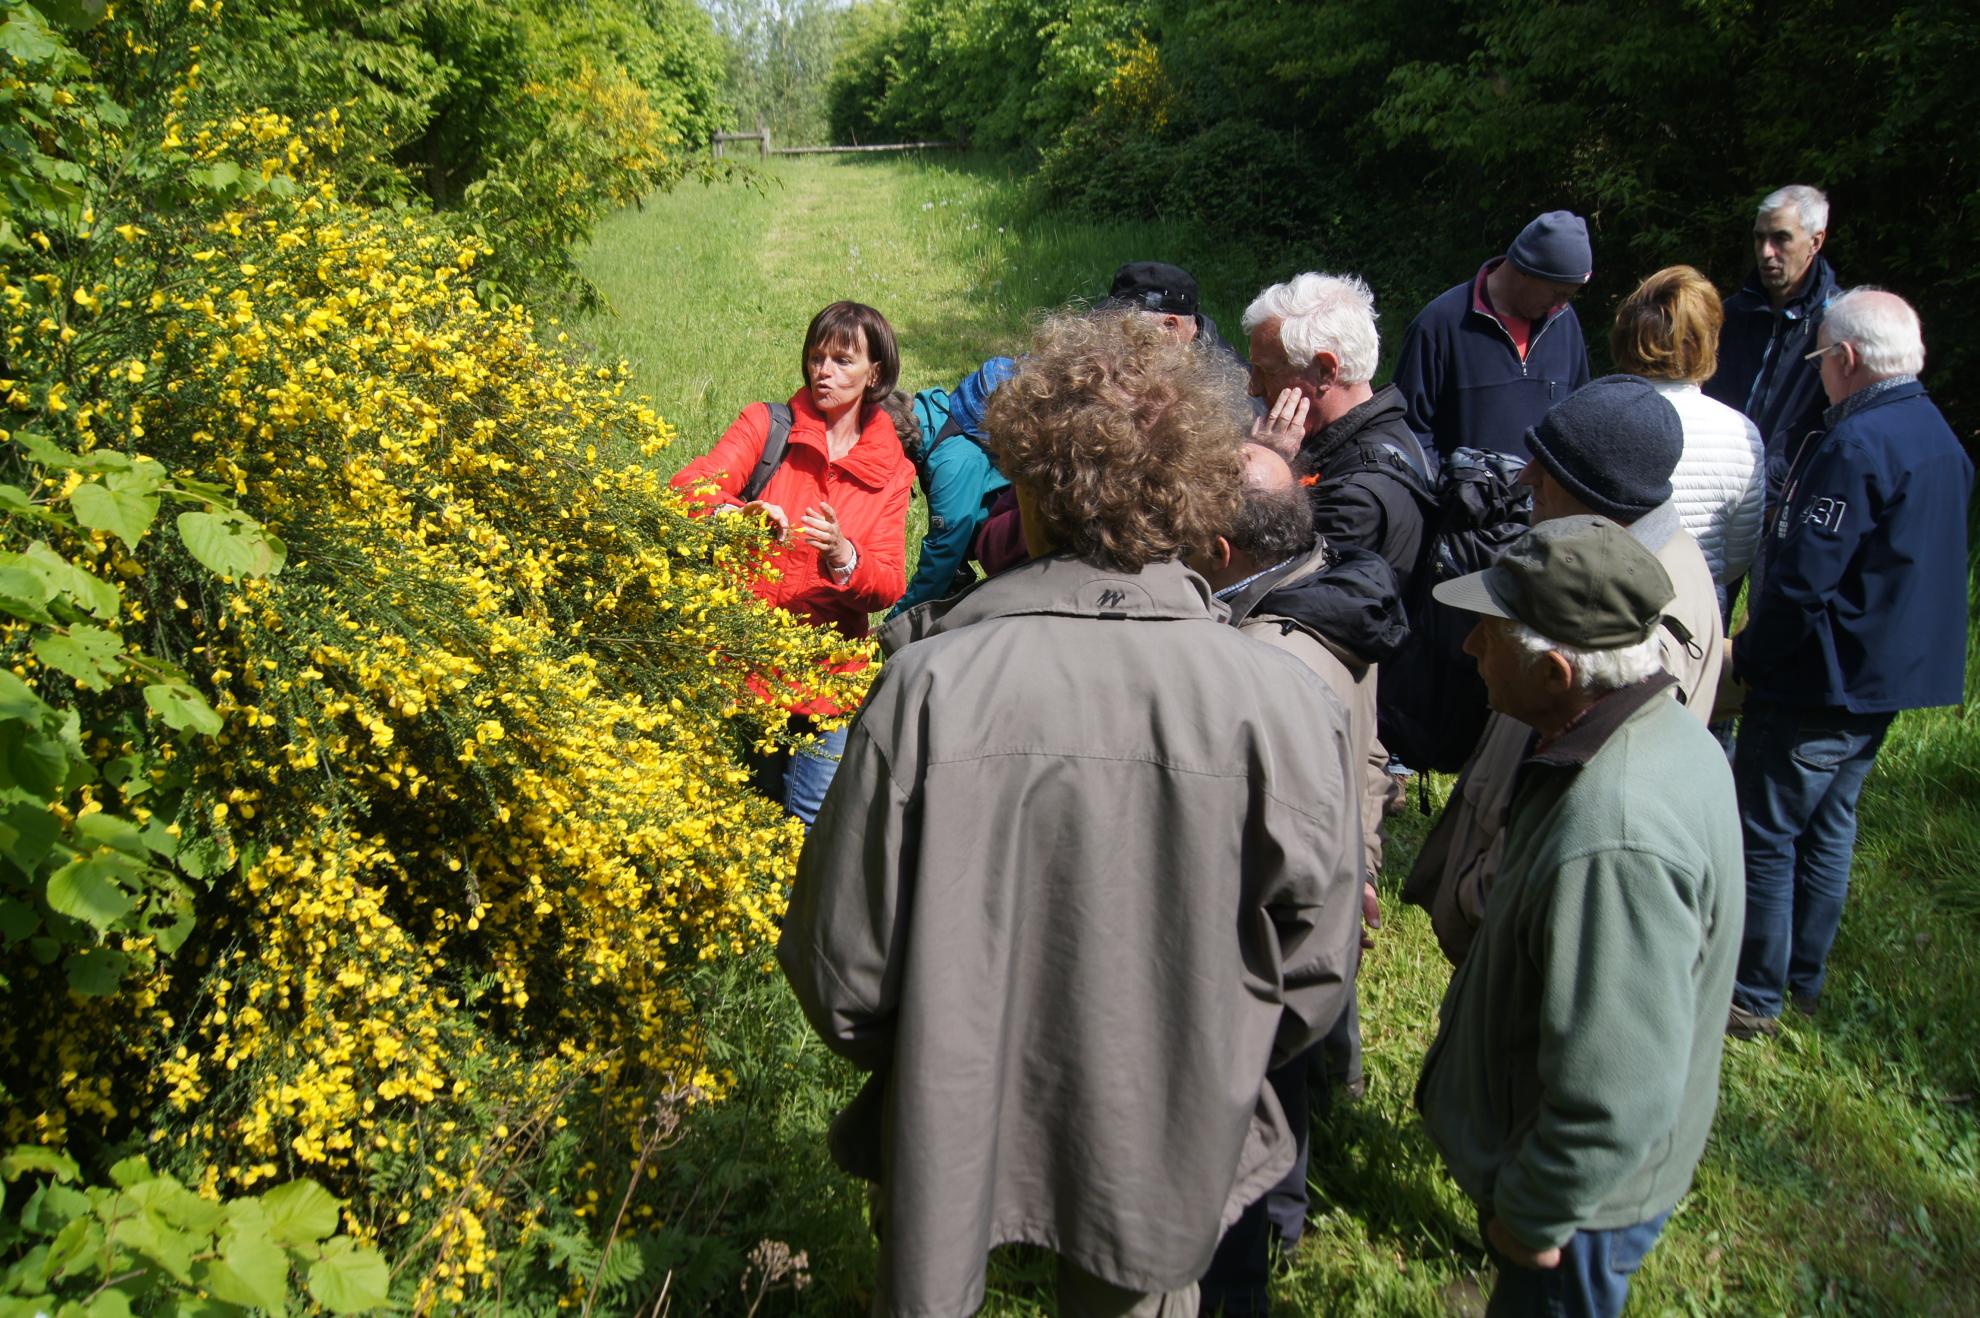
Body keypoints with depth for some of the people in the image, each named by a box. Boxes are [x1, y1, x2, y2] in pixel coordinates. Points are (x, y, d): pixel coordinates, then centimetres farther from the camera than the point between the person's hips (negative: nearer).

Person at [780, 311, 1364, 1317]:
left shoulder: (929, 686, -24)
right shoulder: (1286, 705, -21)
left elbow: (840, 967, -14)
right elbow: (1310, 985, -10)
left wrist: (918, 1060, 8)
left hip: (951, 1140, 0)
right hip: (1162, 1157, 1)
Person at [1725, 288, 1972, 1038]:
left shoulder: (1855, 444, -23)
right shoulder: (1938, 435, 8)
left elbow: (1803, 581, -25)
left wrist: (1746, 657, -11)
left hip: (1820, 684, -10)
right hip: (1888, 676, 10)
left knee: (1764, 836, 1)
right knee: (1827, 828, 20)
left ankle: (1753, 997, 11)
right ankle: (1805, 977, 33)